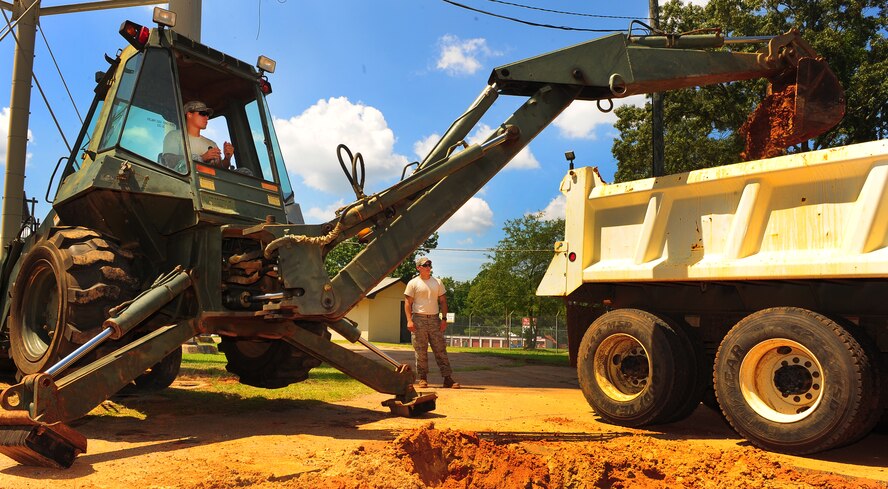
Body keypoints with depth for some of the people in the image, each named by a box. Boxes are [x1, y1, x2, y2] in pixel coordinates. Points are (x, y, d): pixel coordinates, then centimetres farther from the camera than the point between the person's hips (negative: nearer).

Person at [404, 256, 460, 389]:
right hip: (419, 319, -3)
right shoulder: (413, 283, 2)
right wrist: (409, 320, -12)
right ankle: (422, 378, 9)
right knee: (420, 351, 0)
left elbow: (443, 301, 12)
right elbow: (408, 303, -1)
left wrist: (444, 319, 2)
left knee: (440, 349, 0)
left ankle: (447, 378, -1)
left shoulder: (437, 282, 12)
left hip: (434, 319, 3)